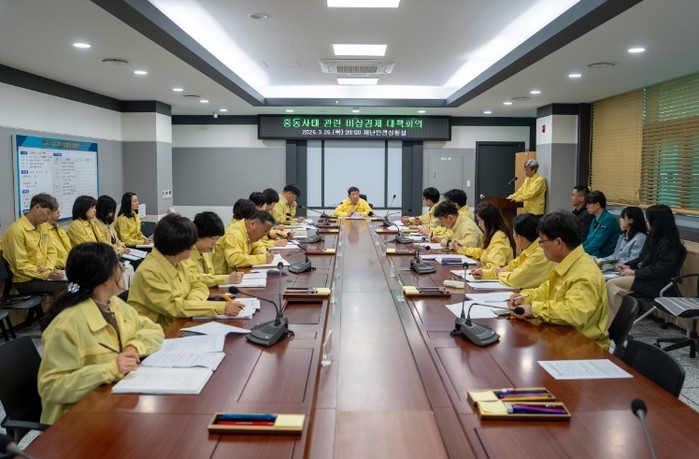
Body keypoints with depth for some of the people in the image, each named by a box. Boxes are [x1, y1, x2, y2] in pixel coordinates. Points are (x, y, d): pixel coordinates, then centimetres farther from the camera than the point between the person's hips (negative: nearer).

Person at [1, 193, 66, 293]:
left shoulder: (43, 226, 9)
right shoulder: (17, 230, -16)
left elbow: (51, 251, 14)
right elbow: (21, 265, -17)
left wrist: (48, 268, -6)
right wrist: (47, 274, -23)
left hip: (45, 274, 7)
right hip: (26, 280, -7)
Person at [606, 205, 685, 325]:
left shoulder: (668, 244, -17)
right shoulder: (654, 236, 10)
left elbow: (659, 270, -20)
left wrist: (634, 272, -17)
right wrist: (629, 266, 4)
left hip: (656, 283, -9)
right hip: (647, 277, 9)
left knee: (612, 284, -21)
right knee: (612, 282, -11)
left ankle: (611, 323, -14)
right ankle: (611, 322, -14)